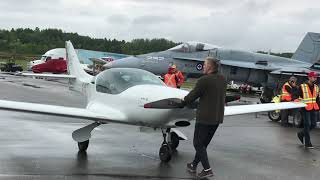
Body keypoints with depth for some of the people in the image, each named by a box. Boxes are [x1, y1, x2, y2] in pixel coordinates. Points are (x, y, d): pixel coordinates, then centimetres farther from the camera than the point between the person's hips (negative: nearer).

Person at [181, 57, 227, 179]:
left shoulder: (204, 80, -18)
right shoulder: (222, 79, 6)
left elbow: (193, 95, -10)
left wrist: (183, 102, 10)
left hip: (205, 118, -8)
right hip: (217, 117, 8)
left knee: (198, 143, 3)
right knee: (203, 143, 19)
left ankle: (207, 169, -4)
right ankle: (194, 165, 31)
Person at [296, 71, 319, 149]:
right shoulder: (302, 87, -7)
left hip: (313, 109, 7)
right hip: (305, 108, -6)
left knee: (313, 124, 7)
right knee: (307, 124, -6)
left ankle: (301, 134, 30)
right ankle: (307, 143, 0)